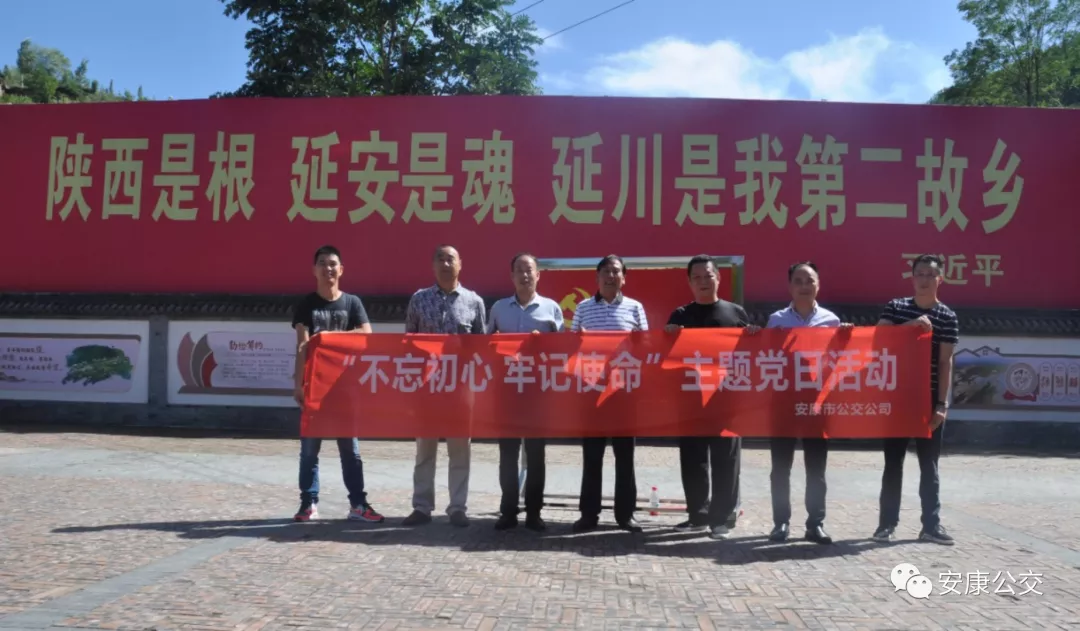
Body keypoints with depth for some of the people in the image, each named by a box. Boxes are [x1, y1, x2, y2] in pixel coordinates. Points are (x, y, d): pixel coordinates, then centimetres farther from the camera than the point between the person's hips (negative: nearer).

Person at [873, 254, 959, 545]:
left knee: (929, 465, 6)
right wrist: (910, 325, -22)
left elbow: (945, 363, -4)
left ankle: (931, 525, 14)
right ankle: (887, 523, 11)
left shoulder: (948, 318, 0)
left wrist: (942, 404, -9)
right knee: (893, 462, 4)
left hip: (929, 399, 0)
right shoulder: (895, 307, 3)